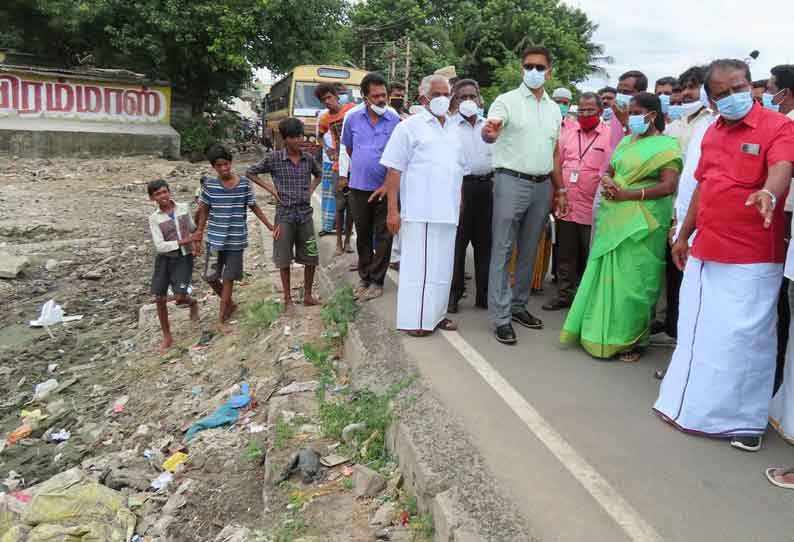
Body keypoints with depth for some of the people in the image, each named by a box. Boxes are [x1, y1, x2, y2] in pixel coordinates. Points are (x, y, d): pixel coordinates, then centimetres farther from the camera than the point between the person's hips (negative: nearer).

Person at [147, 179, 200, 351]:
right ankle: (167, 337, 19)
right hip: (164, 259, 1)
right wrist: (185, 241, -20)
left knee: (180, 298, -13)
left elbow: (193, 229, 18)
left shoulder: (184, 208, 0)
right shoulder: (154, 218, -6)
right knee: (160, 299, 2)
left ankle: (193, 303, 26)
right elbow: (160, 246, -15)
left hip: (184, 258, 0)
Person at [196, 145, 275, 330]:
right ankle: (230, 303, 32)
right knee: (210, 277, 6)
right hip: (214, 239, 2)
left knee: (228, 279, 4)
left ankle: (221, 319, 15)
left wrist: (270, 226, 0)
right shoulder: (210, 185, -4)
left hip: (236, 240, -1)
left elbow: (254, 207, 4)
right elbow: (203, 212, 5)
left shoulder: (244, 183, -6)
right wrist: (198, 238, 4)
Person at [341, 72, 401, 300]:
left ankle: (377, 280, 14)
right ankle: (364, 277, 27)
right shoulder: (353, 118, 1)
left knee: (383, 236, 3)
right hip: (359, 186, 2)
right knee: (362, 235, 13)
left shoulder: (395, 120, -6)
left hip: (385, 187, -2)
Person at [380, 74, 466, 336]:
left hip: (448, 212, 6)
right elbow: (394, 170, -7)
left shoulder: (455, 130, 16)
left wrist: (461, 205, 15)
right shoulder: (410, 127, -1)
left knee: (442, 265, 11)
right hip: (419, 212, -6)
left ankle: (436, 313, 23)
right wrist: (392, 210, -13)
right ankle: (414, 319, 7)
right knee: (418, 264, -2)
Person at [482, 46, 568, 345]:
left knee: (529, 251, 12)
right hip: (512, 182, -6)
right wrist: (490, 133, -46)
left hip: (542, 186, 6)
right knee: (502, 251, -4)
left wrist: (560, 190, 14)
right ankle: (501, 316, 0)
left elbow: (554, 153, 19)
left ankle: (518, 305, 25)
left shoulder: (554, 109, 14)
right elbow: (488, 133, -21)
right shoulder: (507, 100, -3)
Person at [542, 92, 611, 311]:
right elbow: (556, 166, 13)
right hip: (565, 207, 5)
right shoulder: (567, 133, 9)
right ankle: (564, 295, 27)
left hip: (593, 210, -4)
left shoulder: (611, 135, -4)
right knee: (565, 257, 14)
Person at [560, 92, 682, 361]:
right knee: (608, 273, 9)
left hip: (641, 222, -6)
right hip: (614, 218, 7)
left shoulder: (666, 145, -5)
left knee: (632, 279, -1)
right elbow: (608, 171, 18)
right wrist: (607, 182, -6)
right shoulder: (627, 141, 16)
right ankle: (601, 331, 20)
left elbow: (668, 186, -15)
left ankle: (630, 340, 12)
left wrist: (626, 194, -19)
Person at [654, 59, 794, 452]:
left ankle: (744, 419, 19)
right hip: (705, 252, 7)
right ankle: (693, 406, 32)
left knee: (744, 340, 2)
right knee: (697, 333, 16)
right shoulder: (712, 132, 11)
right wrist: (684, 237, 18)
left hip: (752, 258, -7)